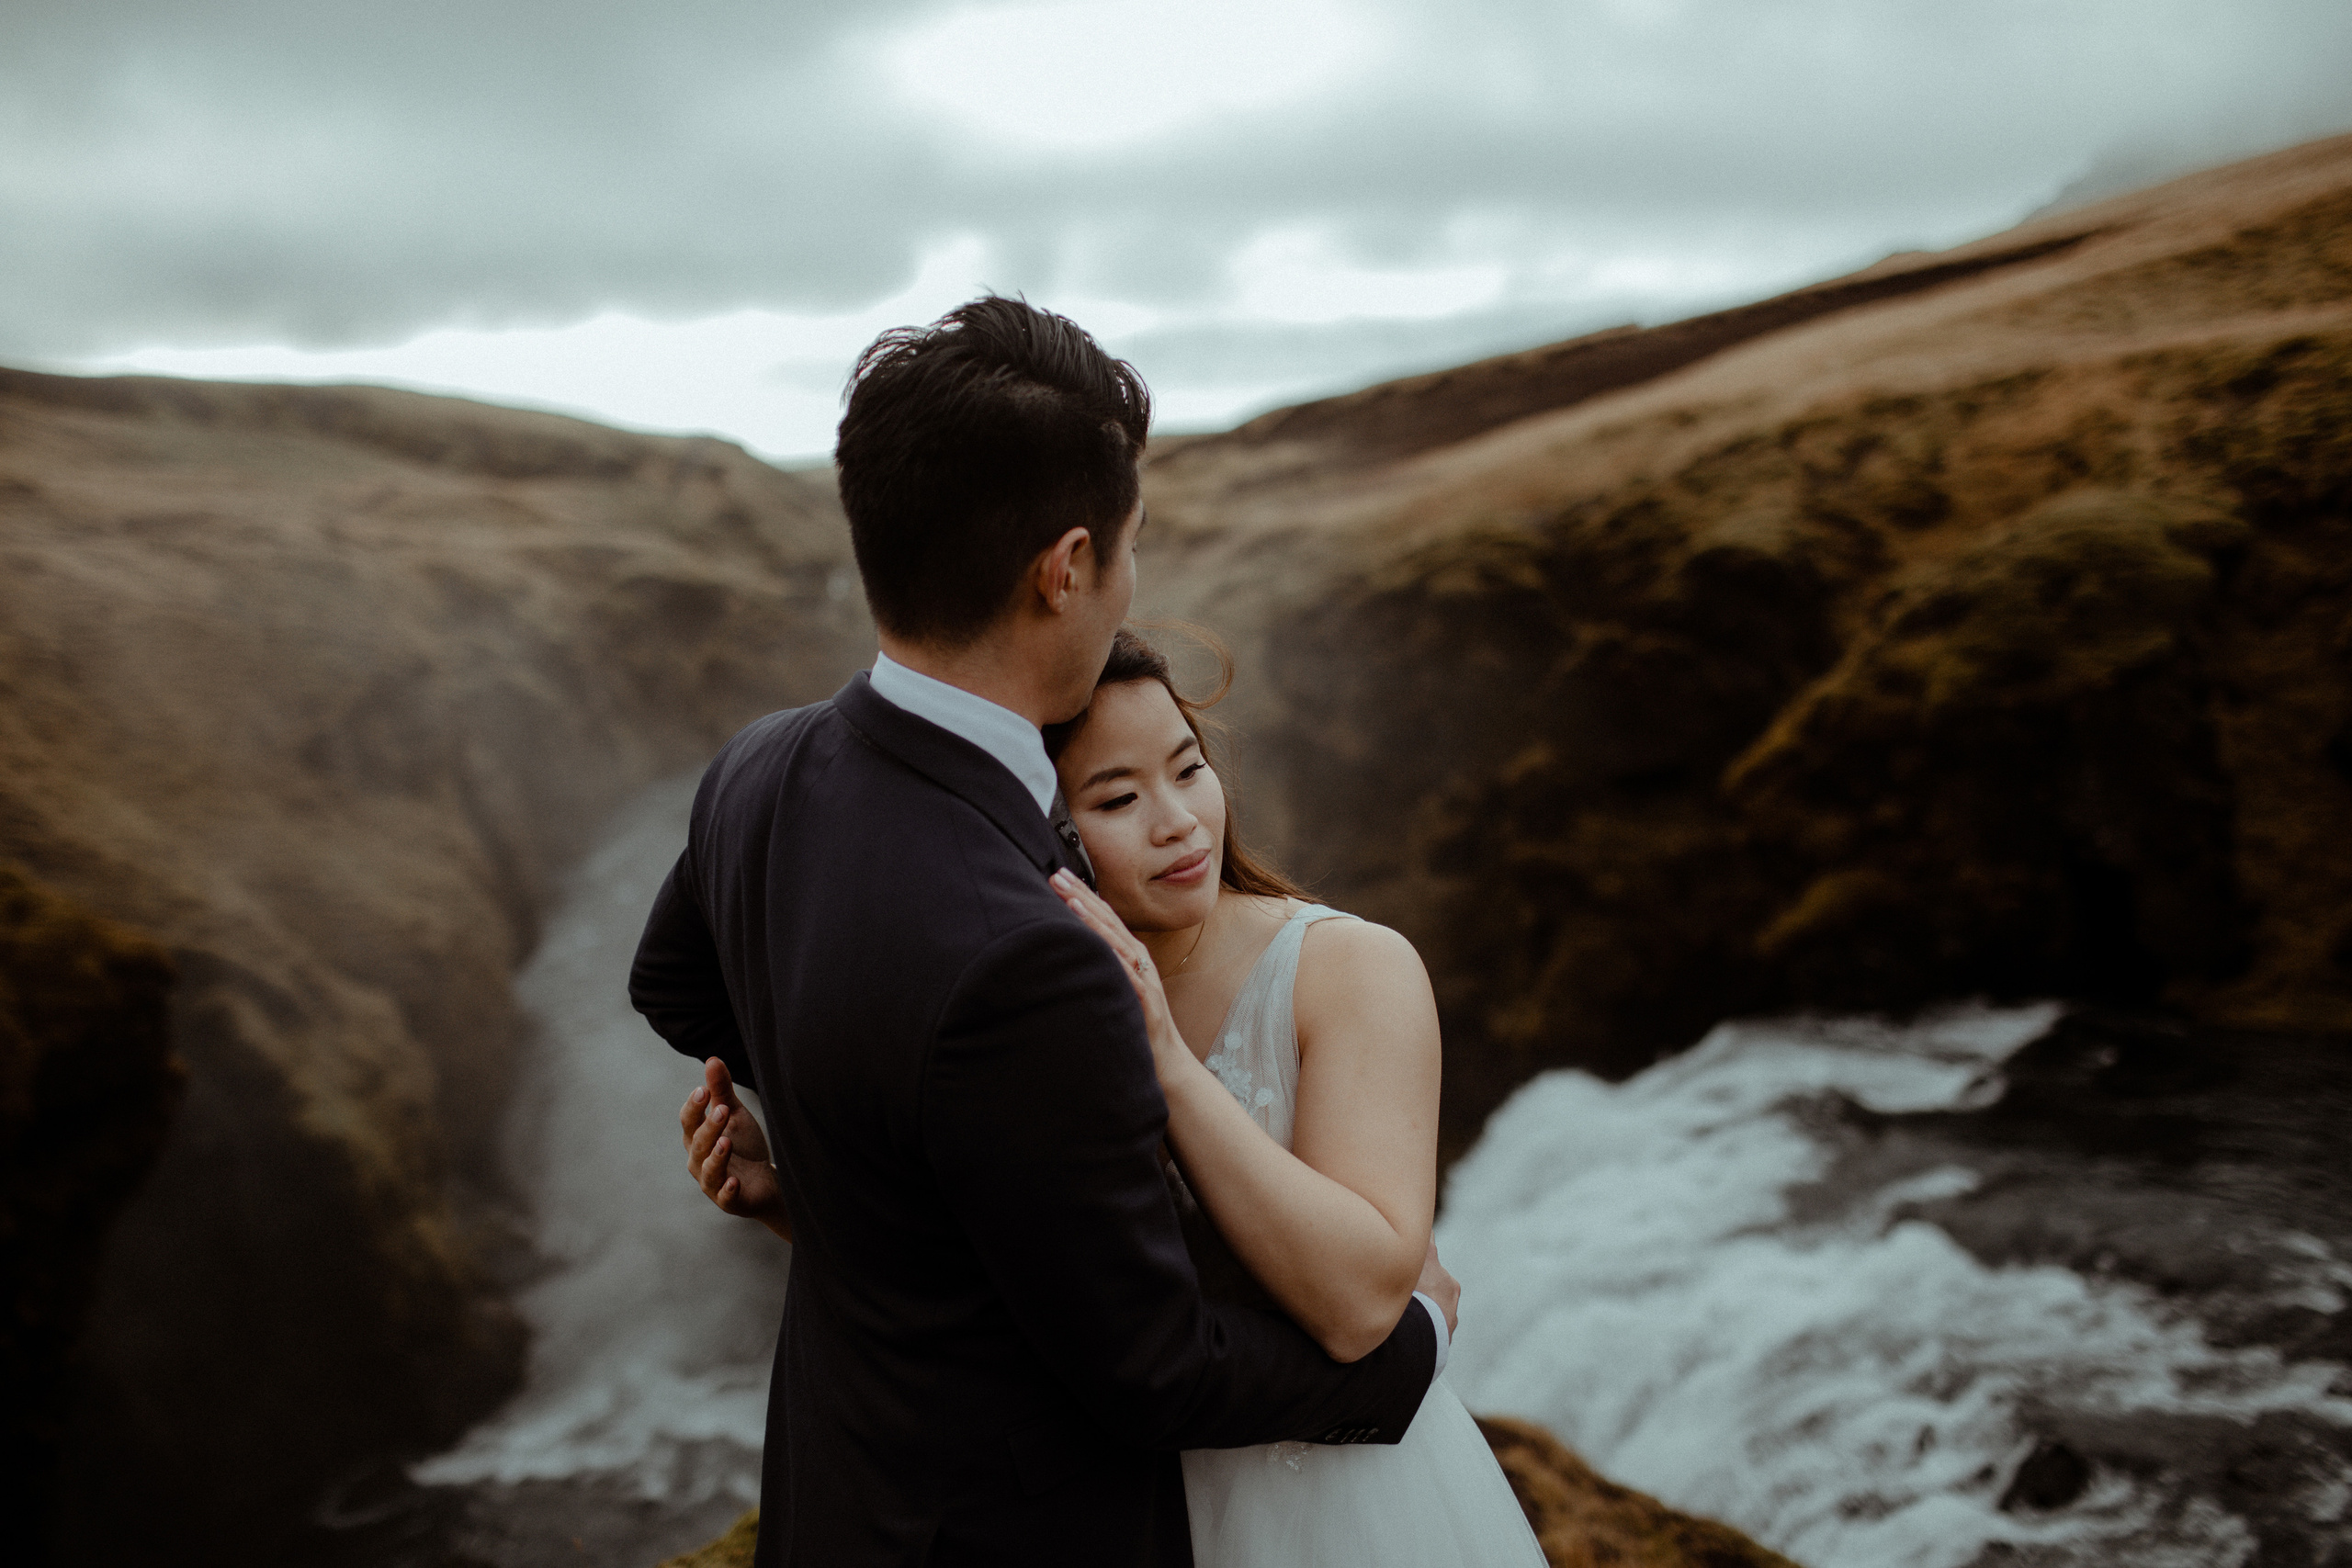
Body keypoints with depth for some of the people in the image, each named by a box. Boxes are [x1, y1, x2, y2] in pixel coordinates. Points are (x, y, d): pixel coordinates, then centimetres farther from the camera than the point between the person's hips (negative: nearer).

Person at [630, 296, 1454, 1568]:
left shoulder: (761, 778, -12)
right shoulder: (1015, 968, -40)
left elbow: (677, 987, 12)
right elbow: (1152, 1366, -24)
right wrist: (1411, 1339, -7)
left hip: (848, 1459, 8)